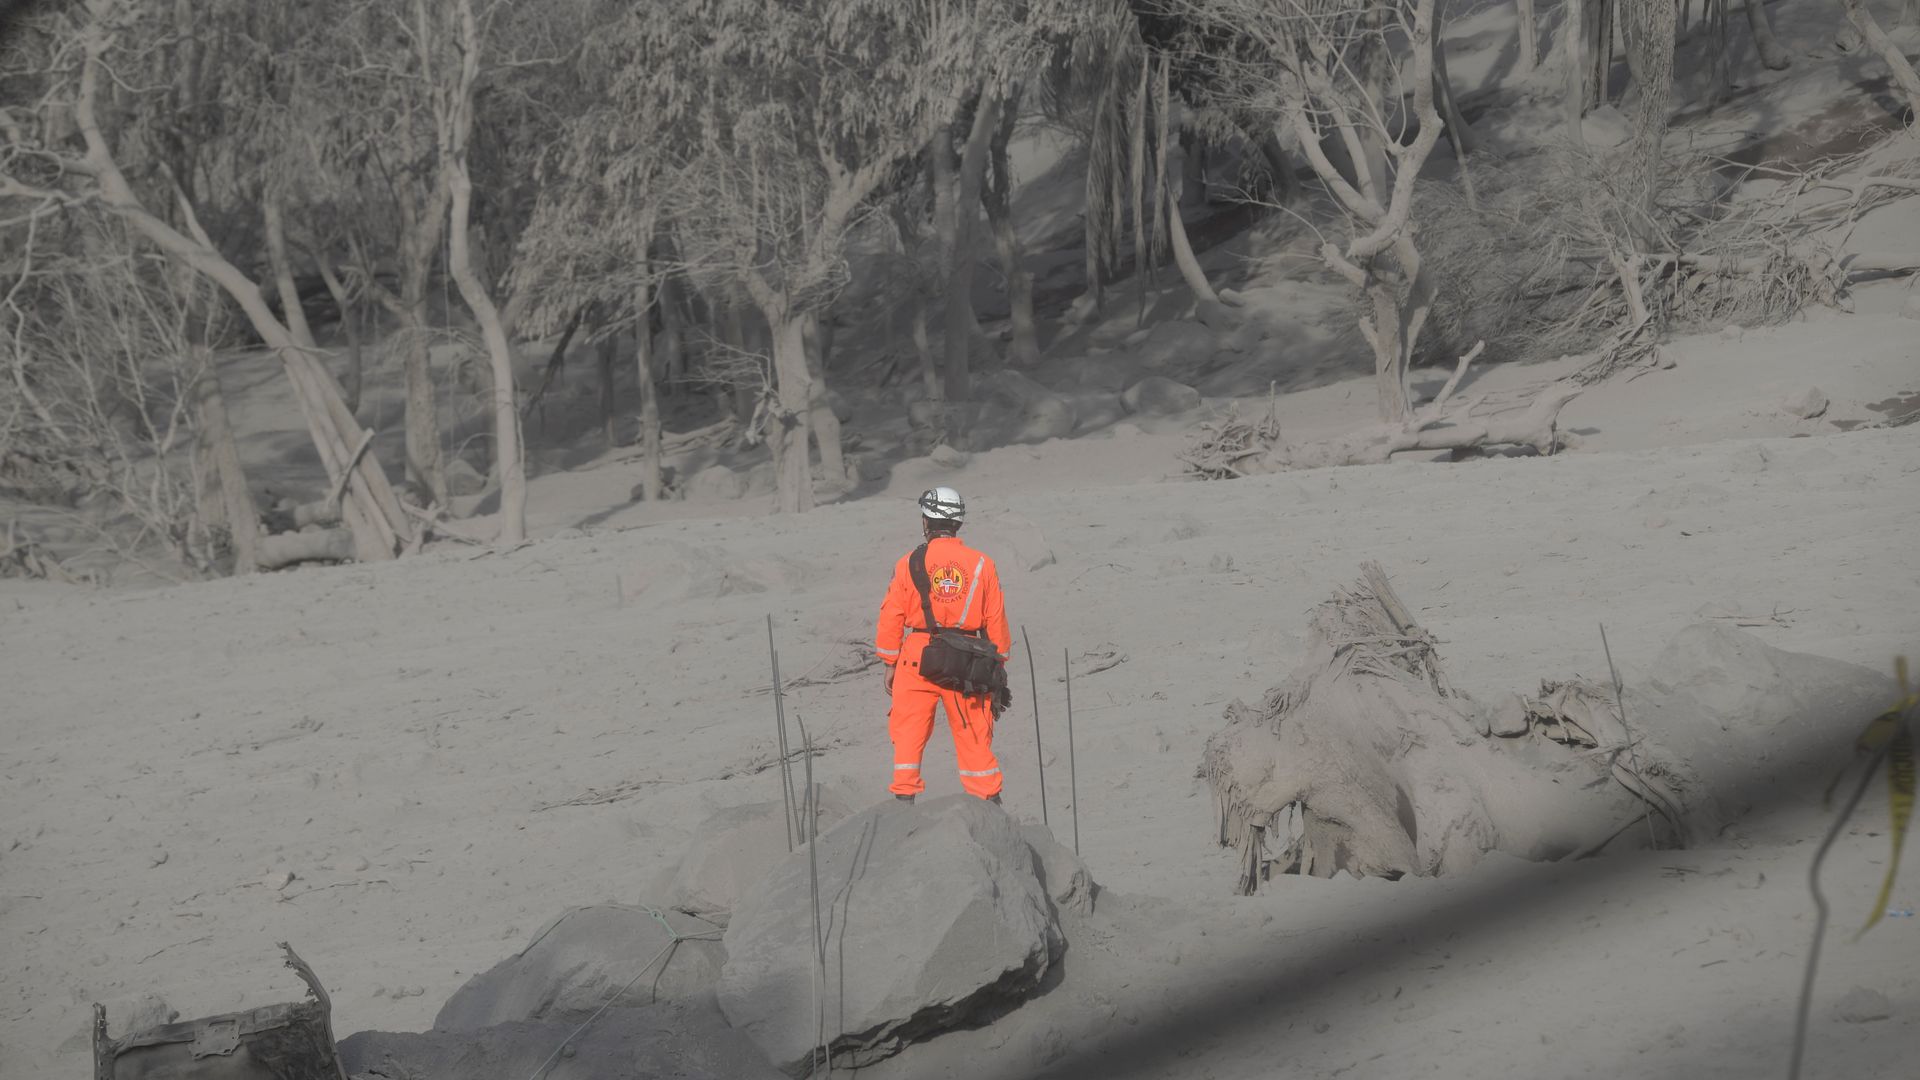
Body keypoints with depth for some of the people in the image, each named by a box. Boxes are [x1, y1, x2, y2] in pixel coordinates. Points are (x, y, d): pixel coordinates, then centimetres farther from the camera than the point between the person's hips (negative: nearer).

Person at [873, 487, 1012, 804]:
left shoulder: (908, 564, -3)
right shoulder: (982, 564, 1)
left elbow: (891, 618, 0)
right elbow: (996, 621, 5)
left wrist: (890, 664, 9)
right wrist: (997, 666, 14)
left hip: (917, 660, -1)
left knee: (909, 733, 7)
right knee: (974, 737, 9)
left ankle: (904, 798, 5)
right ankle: (989, 800, 12)